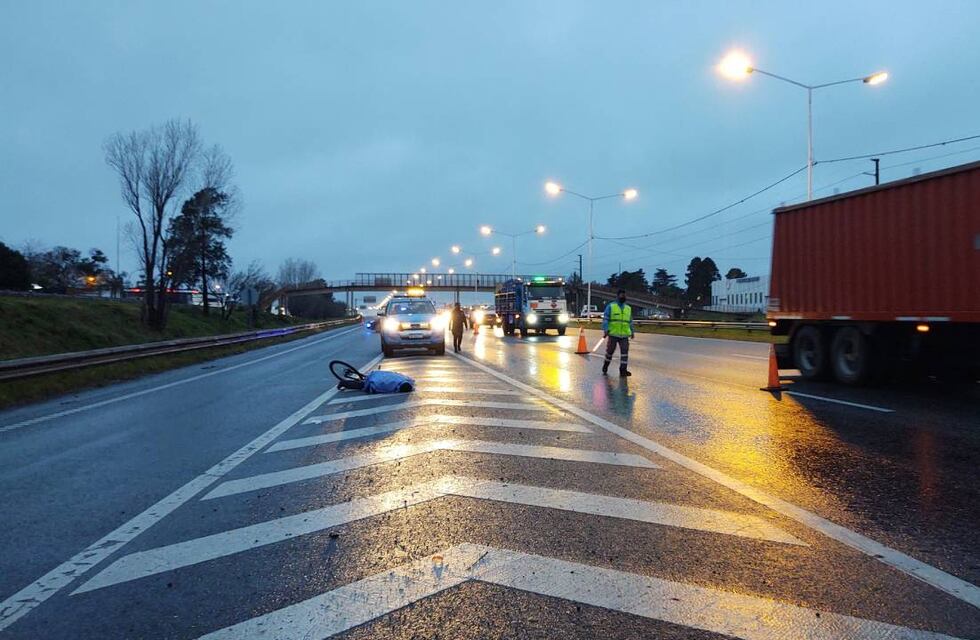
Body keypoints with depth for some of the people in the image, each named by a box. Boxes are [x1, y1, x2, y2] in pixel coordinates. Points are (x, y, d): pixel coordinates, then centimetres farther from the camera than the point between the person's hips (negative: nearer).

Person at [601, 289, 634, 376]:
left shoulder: (628, 308, 14)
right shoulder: (610, 306, 0)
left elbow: (630, 321, 21)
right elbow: (605, 319, -6)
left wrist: (632, 332, 17)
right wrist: (605, 330, -16)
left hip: (624, 335, 3)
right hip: (613, 334, -3)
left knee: (625, 352, -7)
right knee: (610, 352, 6)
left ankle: (623, 370, -5)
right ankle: (605, 369, 24)